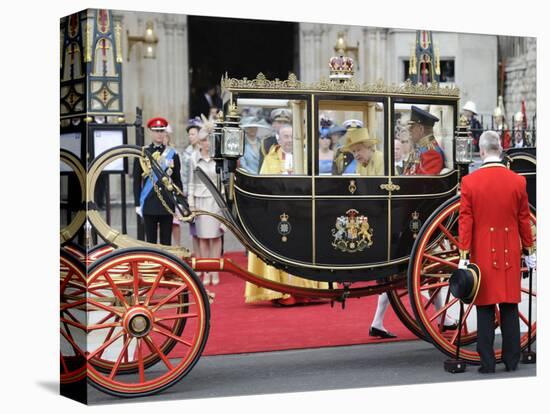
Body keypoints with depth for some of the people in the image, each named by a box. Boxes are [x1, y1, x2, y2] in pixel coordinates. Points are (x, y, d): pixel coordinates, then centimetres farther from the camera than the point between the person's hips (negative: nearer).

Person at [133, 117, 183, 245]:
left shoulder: (173, 154, 5)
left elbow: (177, 180, 8)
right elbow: (137, 181, 2)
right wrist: (137, 204, -3)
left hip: (168, 203, 1)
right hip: (149, 204, -1)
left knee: (166, 240, 5)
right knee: (151, 240, 4)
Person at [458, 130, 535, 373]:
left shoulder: (469, 182, -7)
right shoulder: (517, 181, -2)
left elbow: (465, 222, -6)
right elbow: (524, 220, 4)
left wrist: (464, 256, -3)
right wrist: (529, 252, 14)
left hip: (482, 253, -1)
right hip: (510, 253, 1)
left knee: (485, 309, 4)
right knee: (510, 307, 9)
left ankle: (487, 362, 4)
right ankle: (511, 361, 13)